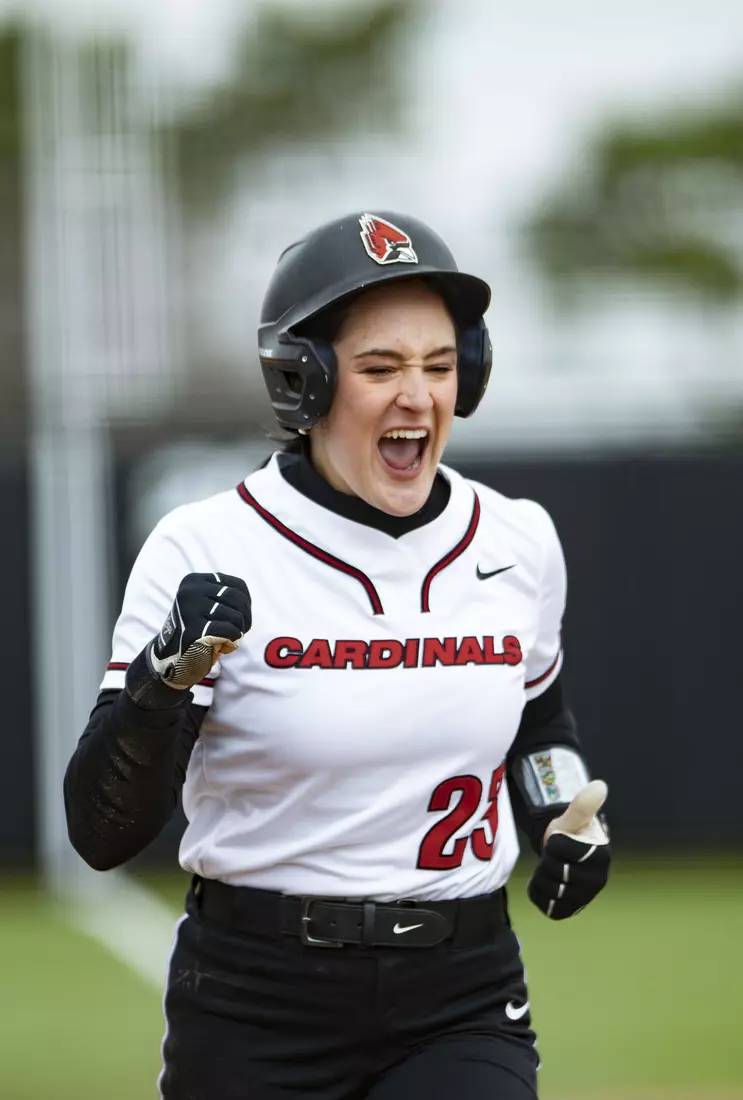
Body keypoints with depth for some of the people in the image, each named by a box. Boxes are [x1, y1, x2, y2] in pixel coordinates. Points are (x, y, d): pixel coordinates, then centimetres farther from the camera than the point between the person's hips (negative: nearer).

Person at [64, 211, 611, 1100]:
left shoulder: (517, 545, 3)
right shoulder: (207, 552, -10)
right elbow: (102, 834, -15)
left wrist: (568, 821, 6)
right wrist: (166, 678, -31)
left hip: (464, 1003, 2)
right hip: (256, 1016, -2)